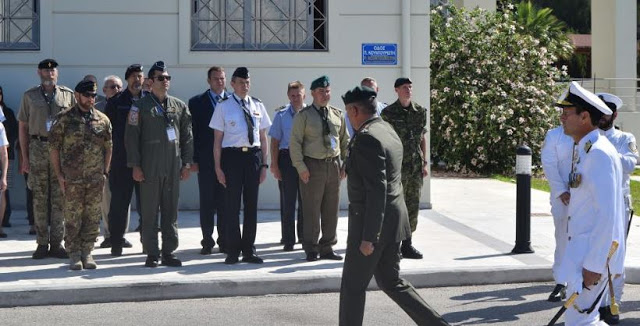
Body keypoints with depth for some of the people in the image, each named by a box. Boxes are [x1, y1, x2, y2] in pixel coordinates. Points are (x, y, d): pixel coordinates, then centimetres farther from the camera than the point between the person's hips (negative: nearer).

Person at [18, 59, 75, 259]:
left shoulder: (68, 95, 8)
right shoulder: (30, 96, 9)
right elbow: (22, 127, 9)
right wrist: (25, 157, 2)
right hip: (37, 148, 0)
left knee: (59, 197, 0)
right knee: (39, 197, 1)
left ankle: (56, 243, 7)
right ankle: (42, 244, 8)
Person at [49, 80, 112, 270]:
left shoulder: (103, 120, 7)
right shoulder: (64, 119, -1)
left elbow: (108, 148, 11)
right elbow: (54, 147, 0)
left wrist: (105, 172, 5)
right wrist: (59, 175, -4)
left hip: (96, 179, 2)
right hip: (72, 179, -2)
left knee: (92, 218, 6)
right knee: (73, 218, 1)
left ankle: (87, 252, 16)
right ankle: (74, 254, 11)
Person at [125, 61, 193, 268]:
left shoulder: (180, 106, 12)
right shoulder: (140, 107, 2)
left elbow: (187, 136, 13)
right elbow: (131, 137, -1)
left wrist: (187, 163, 7)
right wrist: (135, 165, -7)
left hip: (173, 168, 3)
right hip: (149, 168, -3)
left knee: (171, 211, 6)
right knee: (149, 212, 0)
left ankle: (169, 252, 13)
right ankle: (152, 254, 6)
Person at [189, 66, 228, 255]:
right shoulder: (197, 102, 5)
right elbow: (193, 132, 2)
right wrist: (193, 160, -4)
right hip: (206, 160, -1)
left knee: (225, 202, 5)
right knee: (207, 202, 3)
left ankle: (224, 241, 12)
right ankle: (207, 241, 10)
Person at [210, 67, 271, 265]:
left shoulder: (258, 106, 10)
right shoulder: (223, 107, 1)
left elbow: (263, 137, 12)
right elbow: (217, 140, 1)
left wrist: (264, 164, 6)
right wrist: (218, 167, -5)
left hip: (253, 155, 3)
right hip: (232, 155, -3)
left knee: (251, 204, 8)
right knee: (232, 205, 1)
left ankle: (249, 250, 18)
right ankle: (232, 251, 11)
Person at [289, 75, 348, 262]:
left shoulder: (337, 115, 10)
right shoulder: (304, 115, -3)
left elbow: (345, 141, 16)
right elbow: (295, 142, -7)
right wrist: (301, 167, -13)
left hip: (334, 165, 5)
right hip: (313, 166, -4)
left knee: (331, 209, 9)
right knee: (311, 209, -1)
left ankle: (327, 247, 20)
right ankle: (311, 250, 9)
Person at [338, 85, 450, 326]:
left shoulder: (366, 138, -19)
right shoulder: (388, 131, 12)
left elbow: (377, 190, -24)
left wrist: (369, 237, -23)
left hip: (373, 222, -9)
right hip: (392, 221, 9)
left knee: (353, 286, 4)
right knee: (391, 282, 17)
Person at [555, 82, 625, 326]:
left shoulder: (600, 153, -18)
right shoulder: (583, 150, 12)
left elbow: (607, 215, -23)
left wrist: (594, 264, -23)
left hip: (595, 252, -10)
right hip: (580, 248, 10)